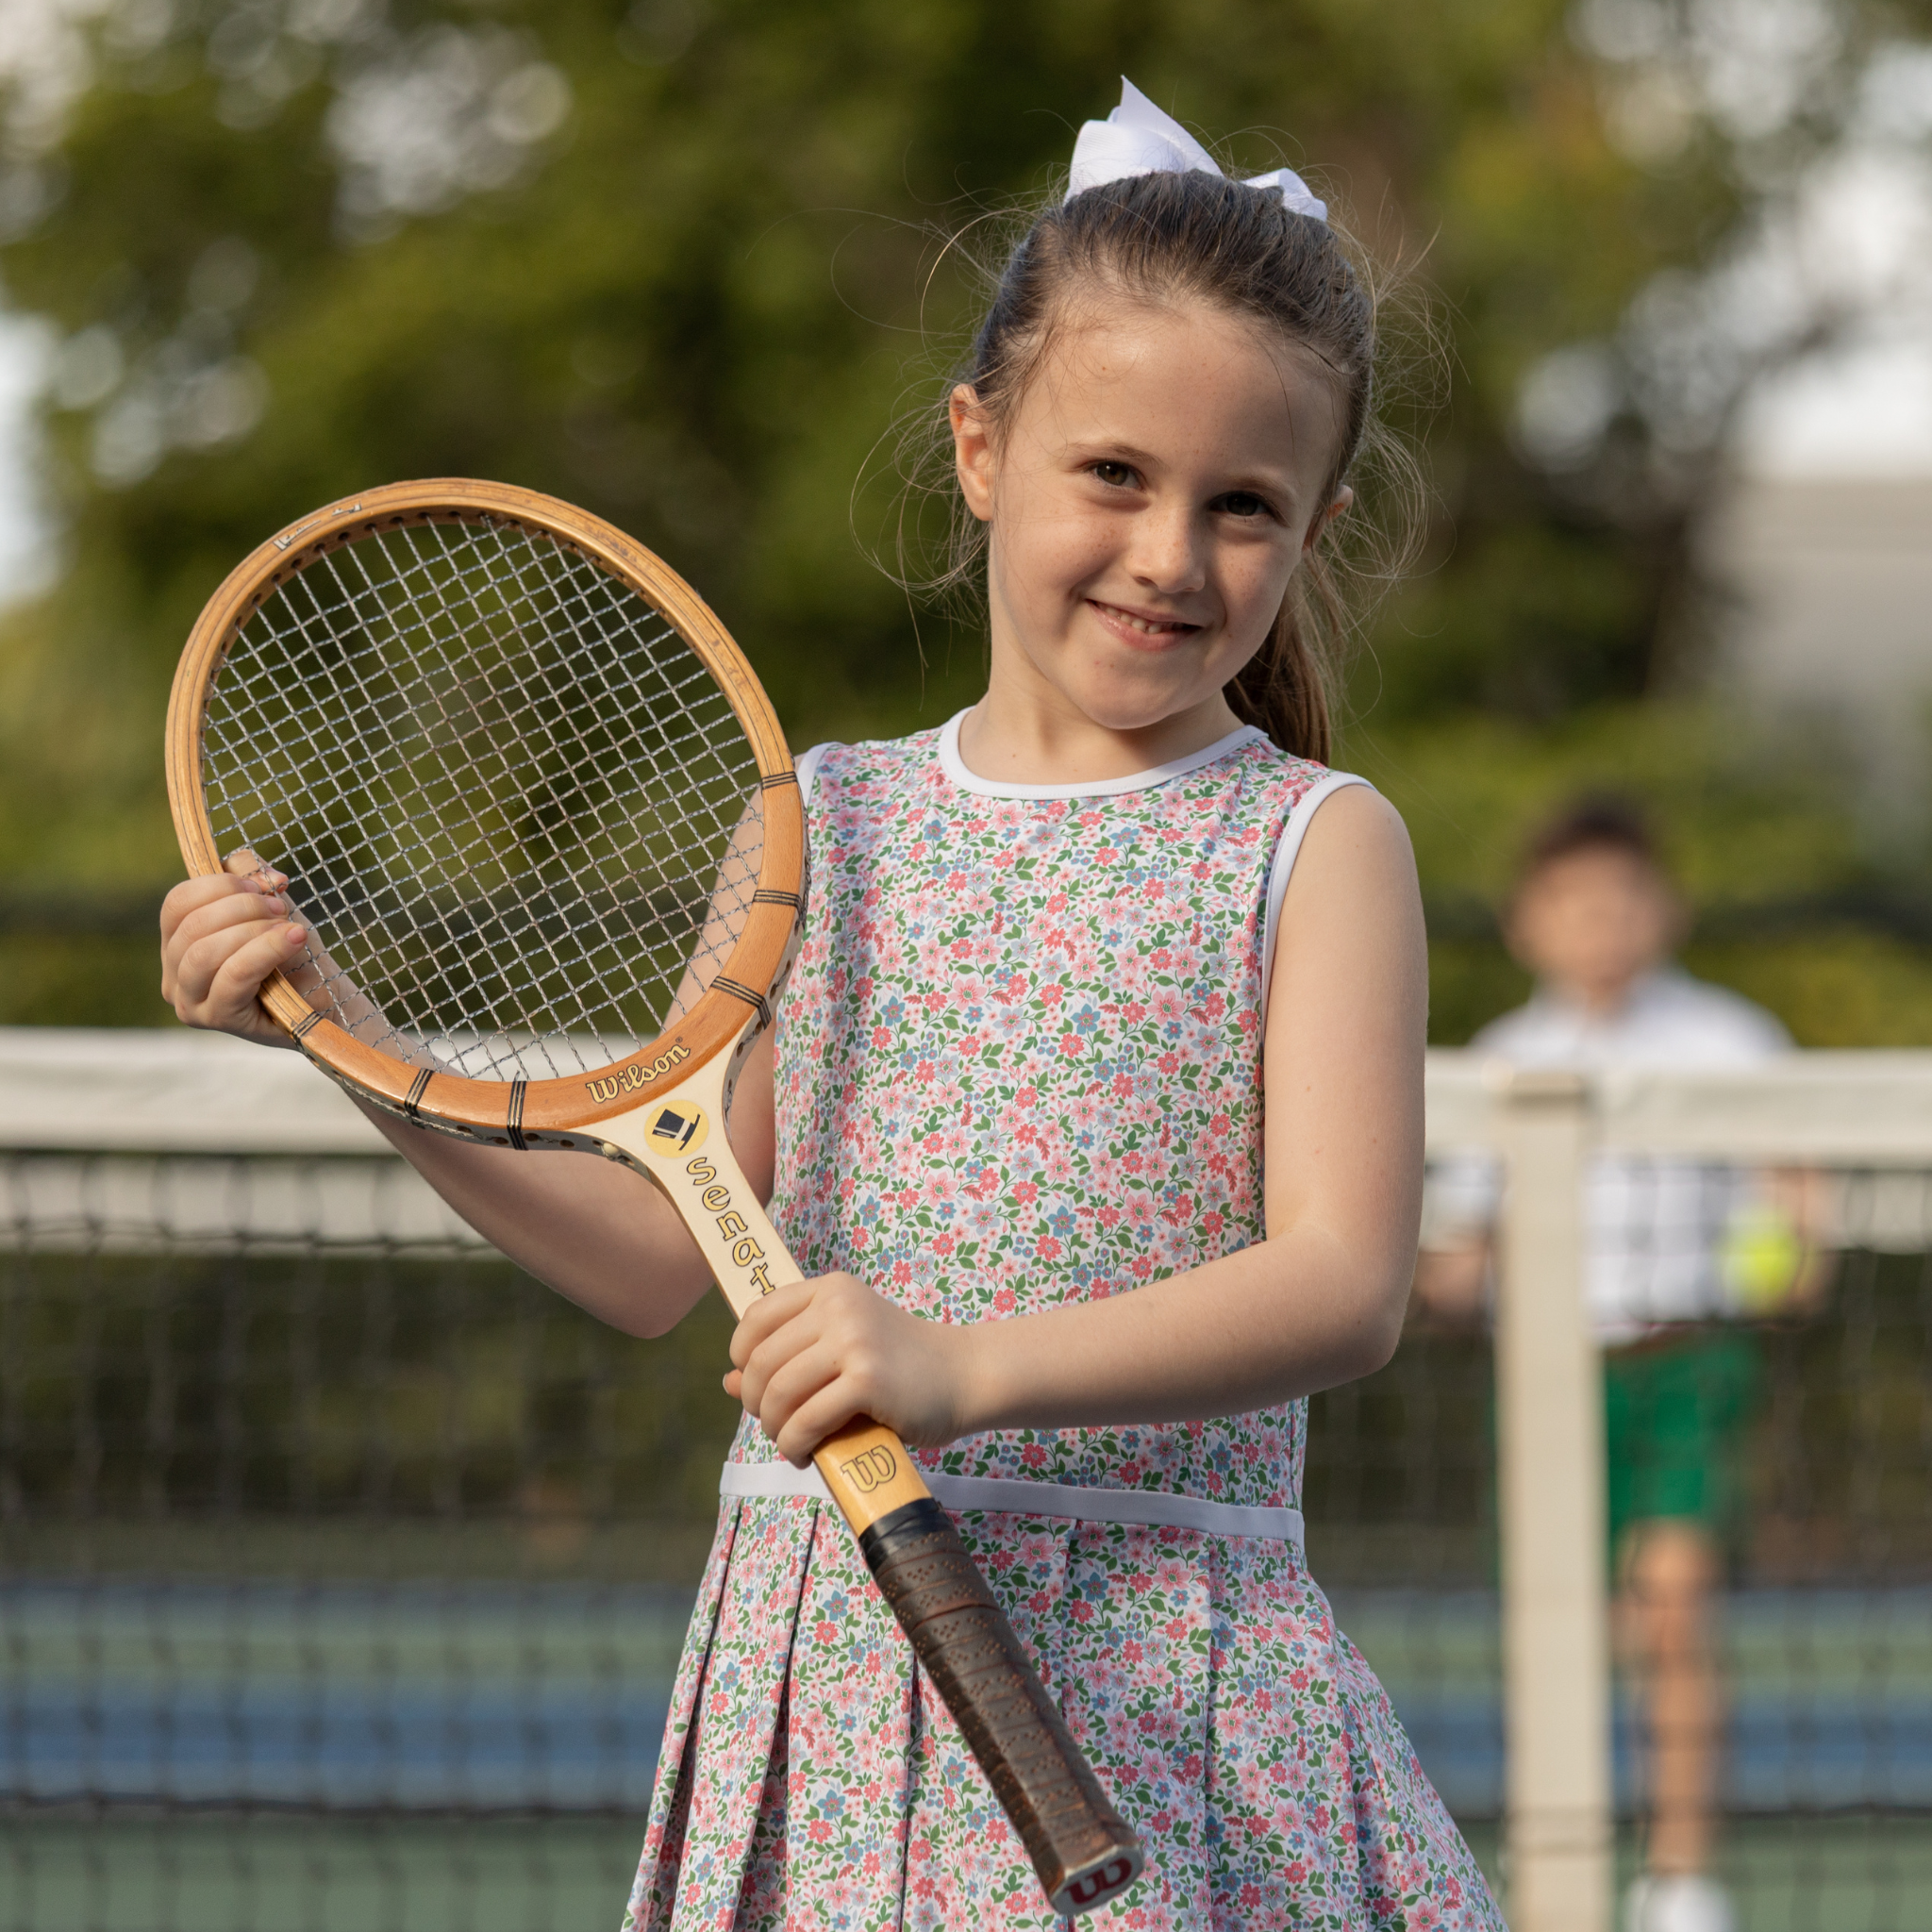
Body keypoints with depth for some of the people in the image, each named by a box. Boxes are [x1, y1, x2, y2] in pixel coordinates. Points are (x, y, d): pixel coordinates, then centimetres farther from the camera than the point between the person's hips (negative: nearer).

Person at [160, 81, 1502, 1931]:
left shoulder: (1311, 846, -1)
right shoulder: (824, 824, 11)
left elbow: (1342, 1281, -12)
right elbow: (667, 1256, 14)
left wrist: (970, 1364, -25)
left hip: (1156, 1703, -3)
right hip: (815, 1651, 3)